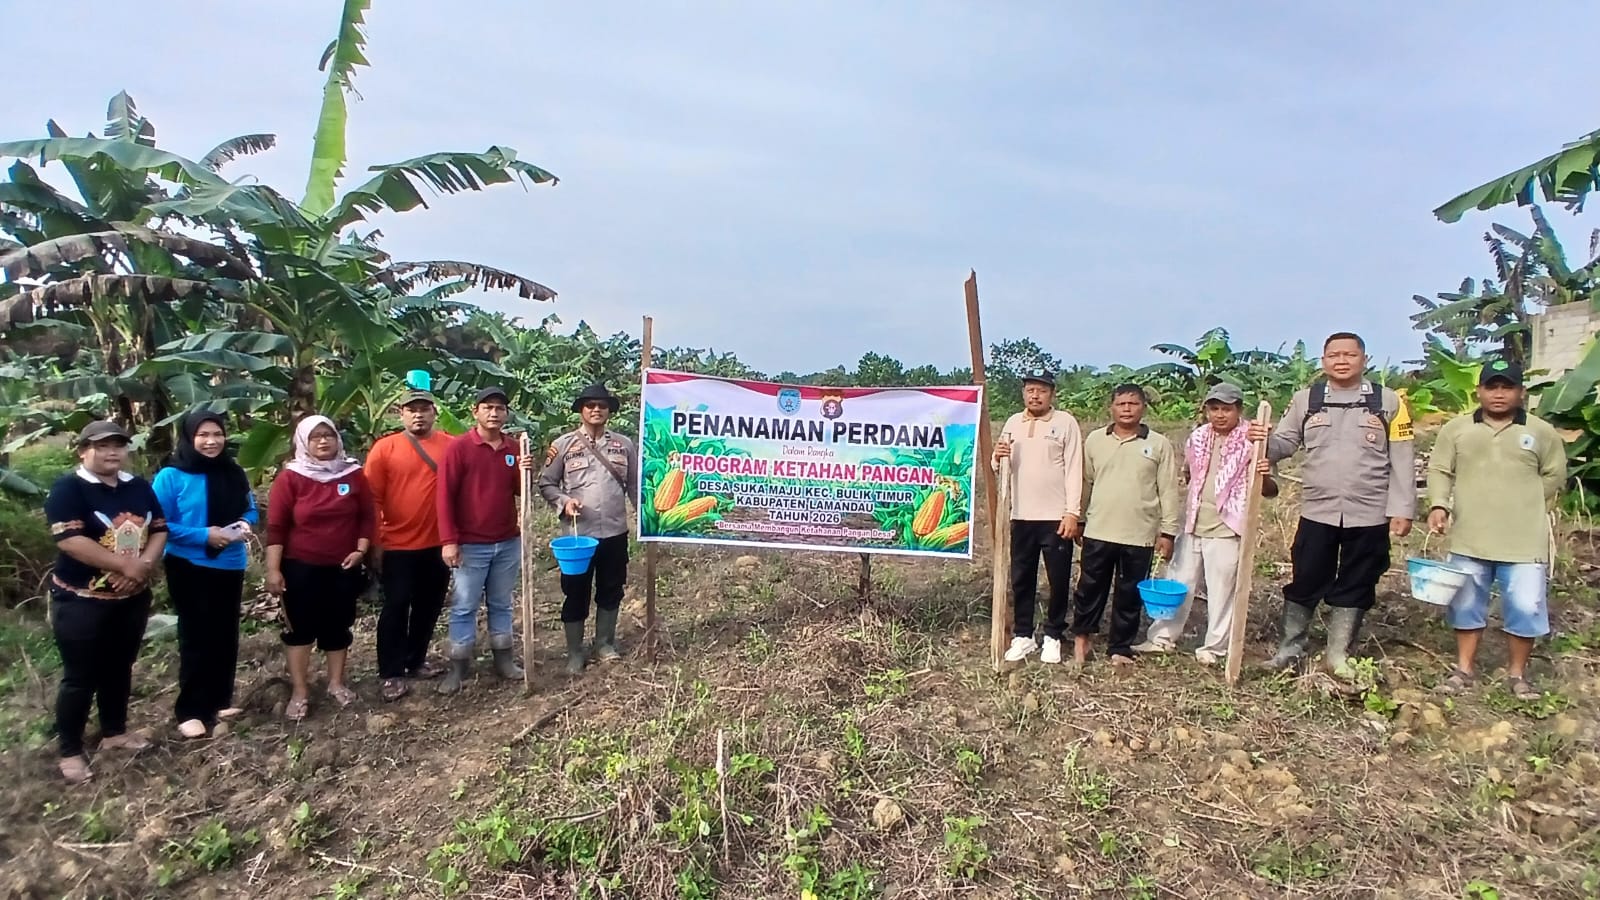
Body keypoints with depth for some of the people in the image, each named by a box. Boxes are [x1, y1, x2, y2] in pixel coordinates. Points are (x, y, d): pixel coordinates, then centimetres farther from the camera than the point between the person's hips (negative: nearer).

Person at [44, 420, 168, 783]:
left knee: (119, 668, 18)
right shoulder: (68, 489, -13)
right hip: (81, 602, -6)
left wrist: (143, 565, -14)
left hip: (132, 599, 6)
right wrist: (126, 565, -22)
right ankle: (70, 752, 17)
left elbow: (160, 530, 5)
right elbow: (70, 541, -23)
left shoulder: (139, 487, 6)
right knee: (80, 677, 3)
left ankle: (114, 732, 34)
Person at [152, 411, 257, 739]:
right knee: (196, 637, -1)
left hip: (230, 565, 5)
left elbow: (250, 509, 14)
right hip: (189, 568, -5)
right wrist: (204, 535, -21)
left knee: (226, 634, 12)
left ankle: (221, 700, 26)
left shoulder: (234, 474, 2)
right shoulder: (171, 476, -11)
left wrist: (244, 525, -8)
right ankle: (190, 711, 9)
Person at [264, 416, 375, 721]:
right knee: (300, 626, 5)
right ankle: (300, 692, 15)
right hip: (301, 567, -2)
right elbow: (276, 527, -8)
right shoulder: (290, 477, -7)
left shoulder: (354, 474, 0)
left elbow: (367, 517, 5)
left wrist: (360, 550, -7)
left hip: (343, 566, 2)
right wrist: (273, 569, -11)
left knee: (338, 626, 11)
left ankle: (336, 683, 25)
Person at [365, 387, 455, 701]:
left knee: (429, 606, 14)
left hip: (439, 543, 3)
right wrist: (374, 541, -5)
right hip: (398, 545, -3)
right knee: (396, 607, 5)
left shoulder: (451, 446, 1)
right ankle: (392, 673, 15)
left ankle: (416, 661, 30)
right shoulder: (385, 447, -4)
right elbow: (372, 498, -4)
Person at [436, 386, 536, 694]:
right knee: (464, 607, 4)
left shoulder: (514, 448, 6)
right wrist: (449, 540, -15)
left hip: (508, 542, 5)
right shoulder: (459, 447, -9)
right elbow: (445, 495, -11)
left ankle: (503, 659, 23)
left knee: (501, 604, 14)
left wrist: (524, 473, -11)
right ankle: (458, 667, 13)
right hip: (471, 544, -4)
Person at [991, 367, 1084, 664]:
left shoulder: (1065, 422, -4)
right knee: (1021, 580, 10)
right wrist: (998, 458, -12)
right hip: (1022, 516, 4)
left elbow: (1074, 470, -8)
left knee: (1059, 581, 5)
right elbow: (1000, 468, 13)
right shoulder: (1013, 423, 9)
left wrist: (1073, 513, -14)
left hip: (1057, 517, -4)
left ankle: (1053, 637, 20)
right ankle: (1022, 636, 22)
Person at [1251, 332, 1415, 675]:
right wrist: (1264, 441, -18)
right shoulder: (1305, 399, 3)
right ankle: (1290, 648, 21)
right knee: (1304, 582, 6)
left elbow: (1402, 461, 1)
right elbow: (1284, 443, 5)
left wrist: (1401, 509, -4)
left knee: (1355, 587, 10)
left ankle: (1338, 655, 23)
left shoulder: (1388, 401, 1)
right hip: (1317, 512, 0)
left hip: (1369, 515, 0)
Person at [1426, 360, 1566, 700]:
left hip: (1525, 542, 0)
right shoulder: (1456, 428, 4)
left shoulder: (1541, 432, 5)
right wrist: (1439, 505, -12)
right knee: (1466, 604, 9)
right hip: (1469, 539, 1)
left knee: (1526, 607, 0)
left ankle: (1517, 673, 19)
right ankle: (1464, 669, 22)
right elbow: (1440, 470, 3)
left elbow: (1554, 475, 12)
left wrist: (1526, 509, 4)